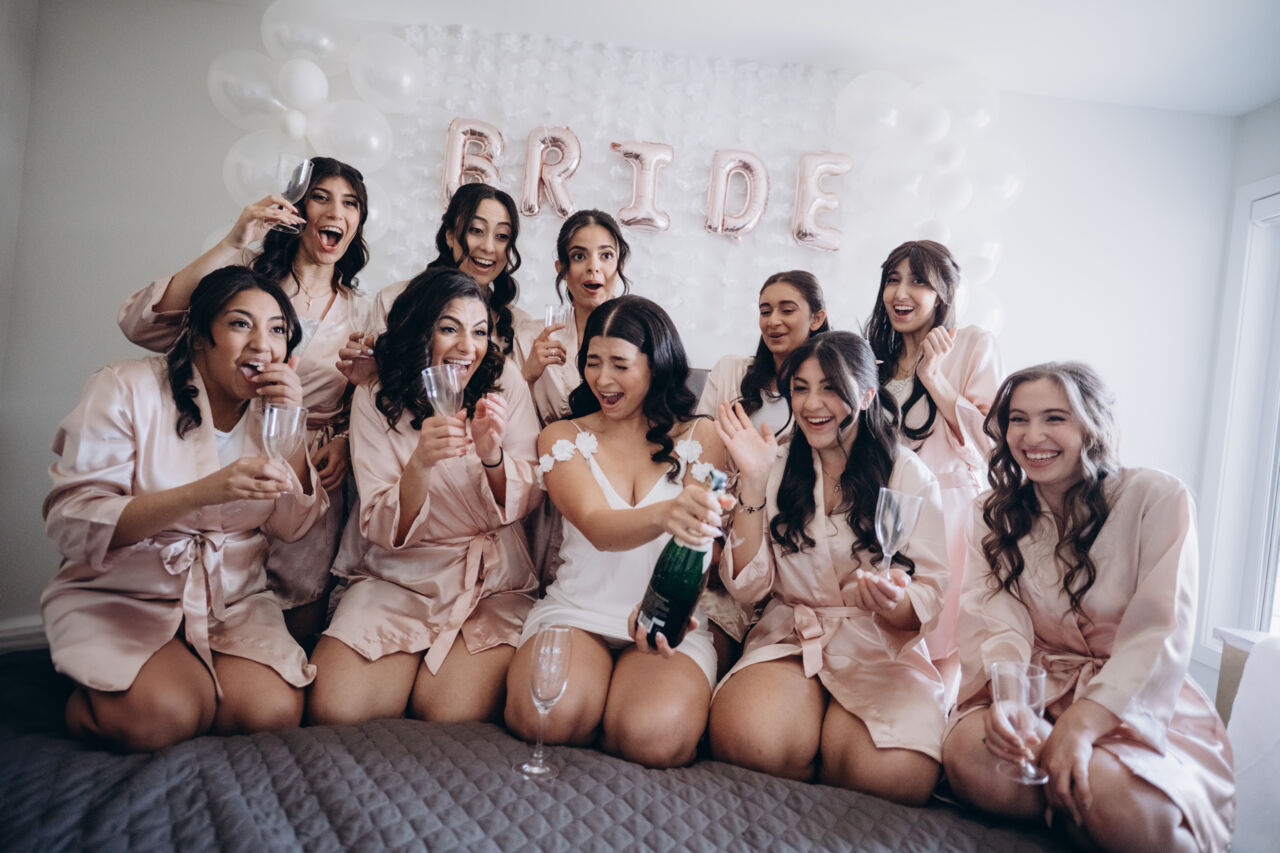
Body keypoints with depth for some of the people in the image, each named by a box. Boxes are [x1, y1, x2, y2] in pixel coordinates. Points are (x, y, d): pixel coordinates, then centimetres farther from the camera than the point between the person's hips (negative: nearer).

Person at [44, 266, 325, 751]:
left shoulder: (272, 406, 3)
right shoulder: (127, 388, -9)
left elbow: (293, 526, -2)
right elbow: (70, 523, -18)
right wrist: (202, 492, -34)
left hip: (235, 599, 3)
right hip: (120, 596, -2)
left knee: (276, 711, -23)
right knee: (162, 714, -29)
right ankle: (94, 703, 6)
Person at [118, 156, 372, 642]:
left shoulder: (358, 311, 11)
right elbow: (141, 323, -15)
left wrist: (344, 445, -7)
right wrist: (232, 245, -18)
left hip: (313, 484, 2)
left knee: (301, 626, 1)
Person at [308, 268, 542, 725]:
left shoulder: (506, 387, -2)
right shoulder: (375, 401, -3)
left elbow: (525, 502, -2)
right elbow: (383, 532, -10)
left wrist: (493, 456, -25)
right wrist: (419, 464, -31)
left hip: (493, 583, 0)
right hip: (398, 579, 1)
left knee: (451, 717, -20)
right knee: (335, 712, -17)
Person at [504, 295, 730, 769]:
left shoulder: (700, 437, 5)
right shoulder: (562, 438, 5)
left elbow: (699, 538, -8)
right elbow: (598, 528, -14)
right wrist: (663, 514, -39)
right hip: (577, 611, 1)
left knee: (655, 736, -29)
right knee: (549, 717, -30)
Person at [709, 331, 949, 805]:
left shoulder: (908, 474, 2)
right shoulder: (779, 469, 7)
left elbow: (931, 593, -1)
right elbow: (748, 587, -1)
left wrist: (898, 604, -26)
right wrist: (753, 482, -9)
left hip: (881, 646, 0)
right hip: (789, 638, 1)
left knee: (892, 776, -29)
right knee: (749, 742, -31)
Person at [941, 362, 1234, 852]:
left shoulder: (1157, 499, -6)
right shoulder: (993, 515, 4)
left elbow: (1159, 636, -14)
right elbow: (994, 622, -9)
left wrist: (1082, 724, -26)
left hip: (1136, 704, -1)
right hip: (1037, 695, 2)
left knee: (1124, 807, -32)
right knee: (967, 752, -30)